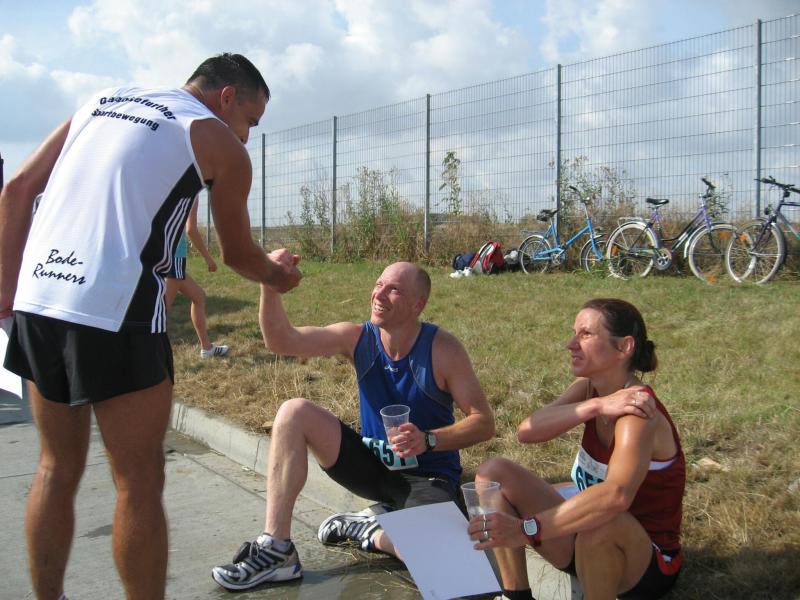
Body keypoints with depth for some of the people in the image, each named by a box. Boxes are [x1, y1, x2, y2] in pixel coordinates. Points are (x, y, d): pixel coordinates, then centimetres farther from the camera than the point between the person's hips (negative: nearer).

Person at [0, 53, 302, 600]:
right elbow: (238, 254, 13)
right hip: (115, 314, -7)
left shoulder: (101, 102, 21)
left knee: (59, 468, 19)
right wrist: (278, 276, 33)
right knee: (139, 484, 4)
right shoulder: (218, 142, 4)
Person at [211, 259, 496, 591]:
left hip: (427, 476, -4)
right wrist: (271, 286, -27)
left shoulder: (442, 349, -16)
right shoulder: (358, 337, -5)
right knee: (294, 412, -16)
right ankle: (276, 548, -15)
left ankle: (368, 532, -2)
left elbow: (484, 422, -13)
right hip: (371, 465, 4)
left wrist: (429, 440, -28)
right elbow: (281, 340, -12)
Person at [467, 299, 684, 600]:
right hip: (589, 542, 7)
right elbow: (527, 430, -18)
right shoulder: (589, 388, -3)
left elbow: (616, 495, -45)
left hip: (648, 563, -7)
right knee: (493, 471, -7)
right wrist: (595, 407, -31)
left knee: (602, 521, -41)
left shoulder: (637, 411, -26)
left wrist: (526, 530, -48)